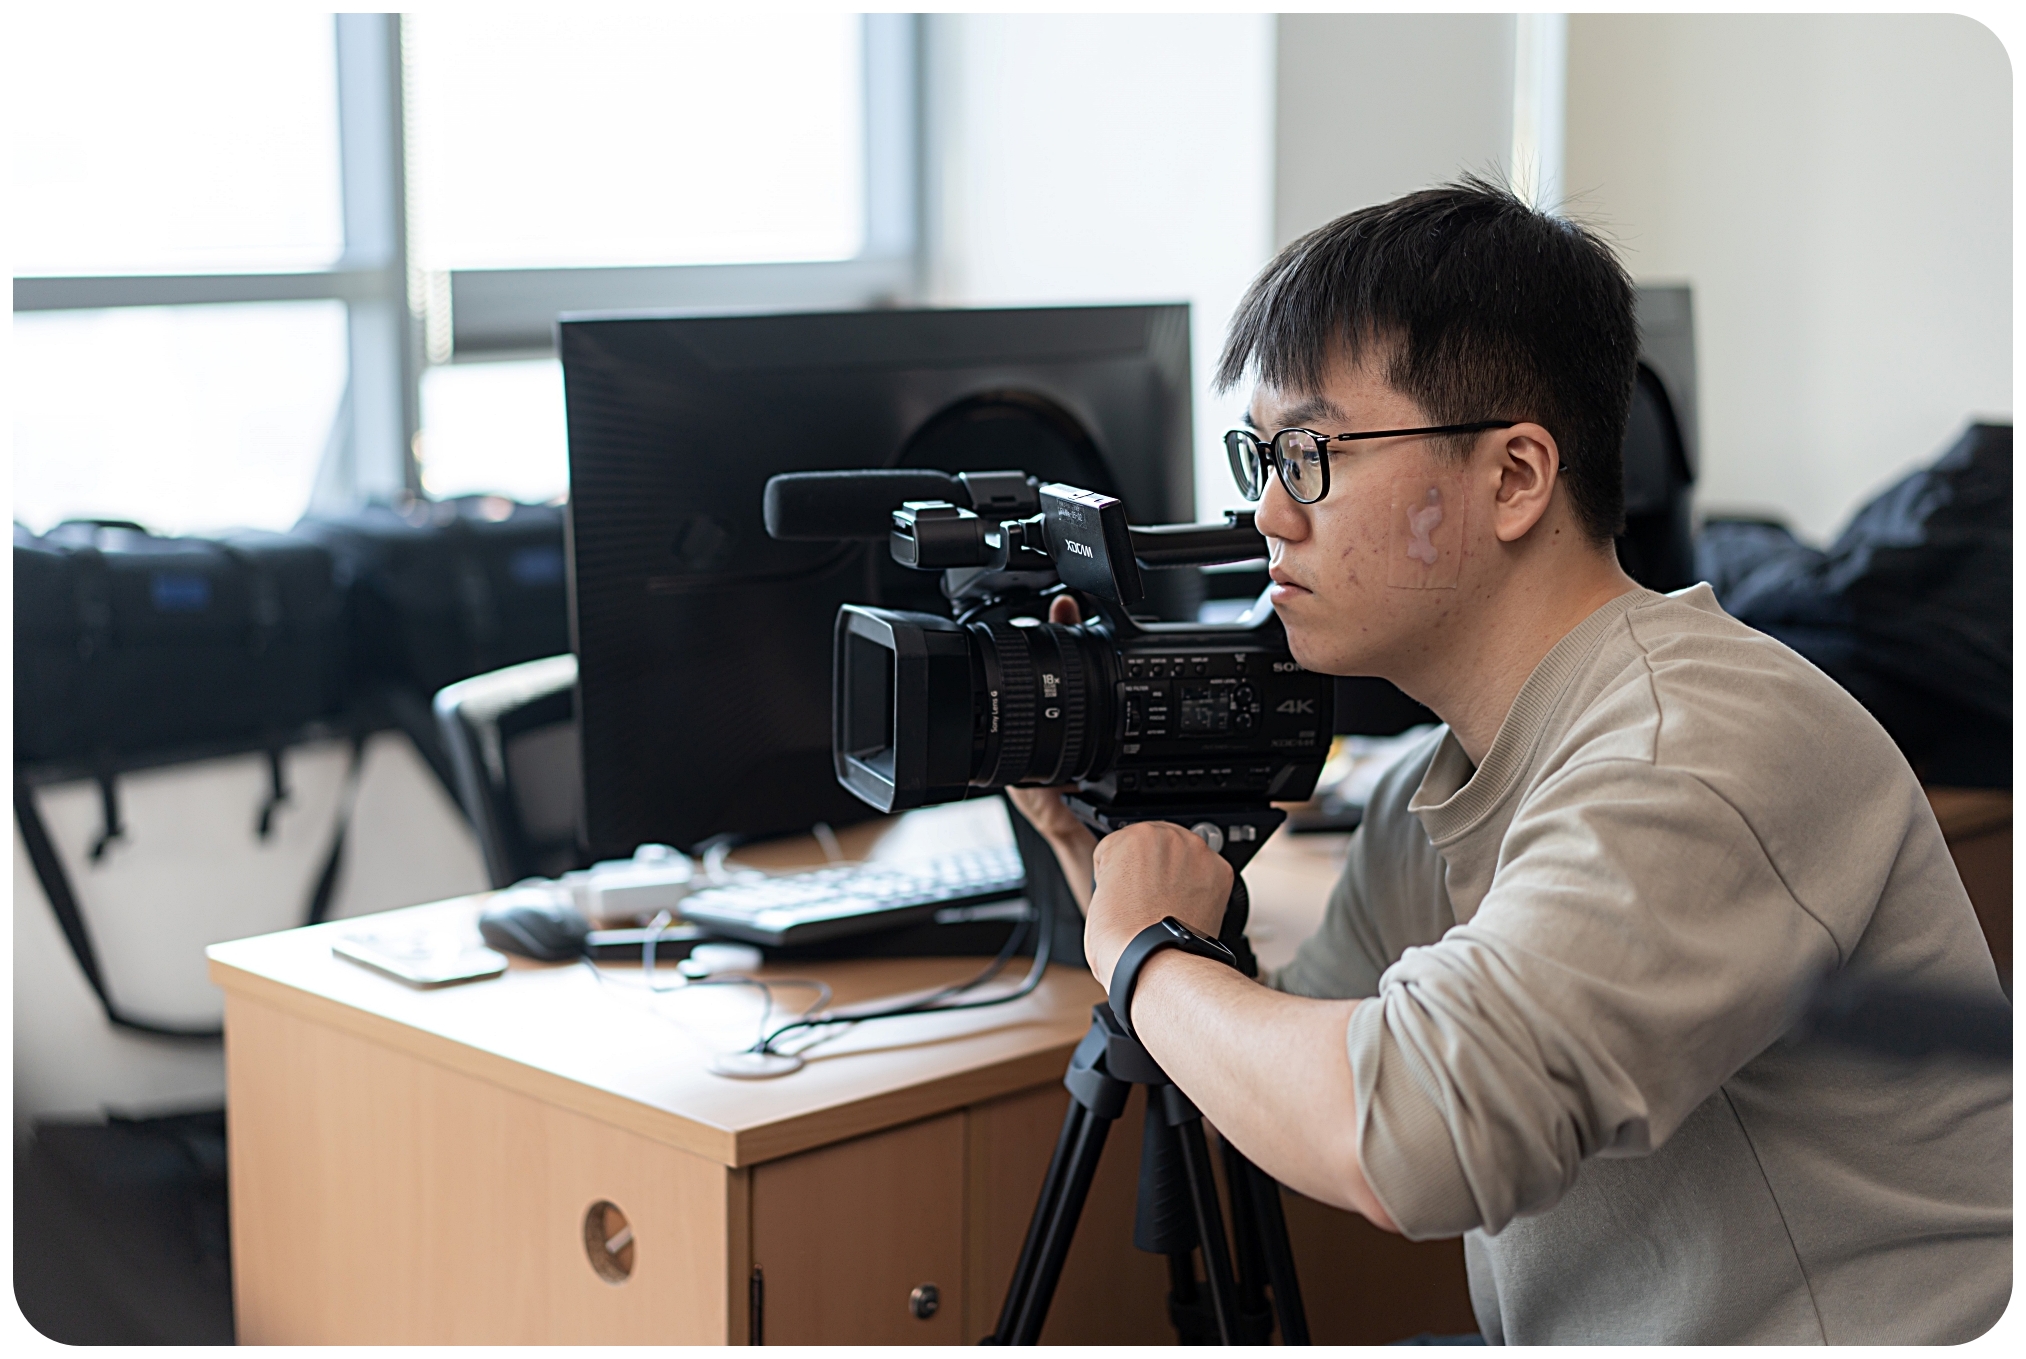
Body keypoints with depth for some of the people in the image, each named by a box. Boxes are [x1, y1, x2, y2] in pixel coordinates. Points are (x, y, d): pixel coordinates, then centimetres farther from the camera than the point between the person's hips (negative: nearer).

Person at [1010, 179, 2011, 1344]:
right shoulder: (1435, 795, 5)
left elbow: (1400, 1137, -31)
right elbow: (1285, 1097, 15)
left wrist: (1146, 954, -15)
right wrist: (1091, 843, 4)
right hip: (1568, 1338, 7)